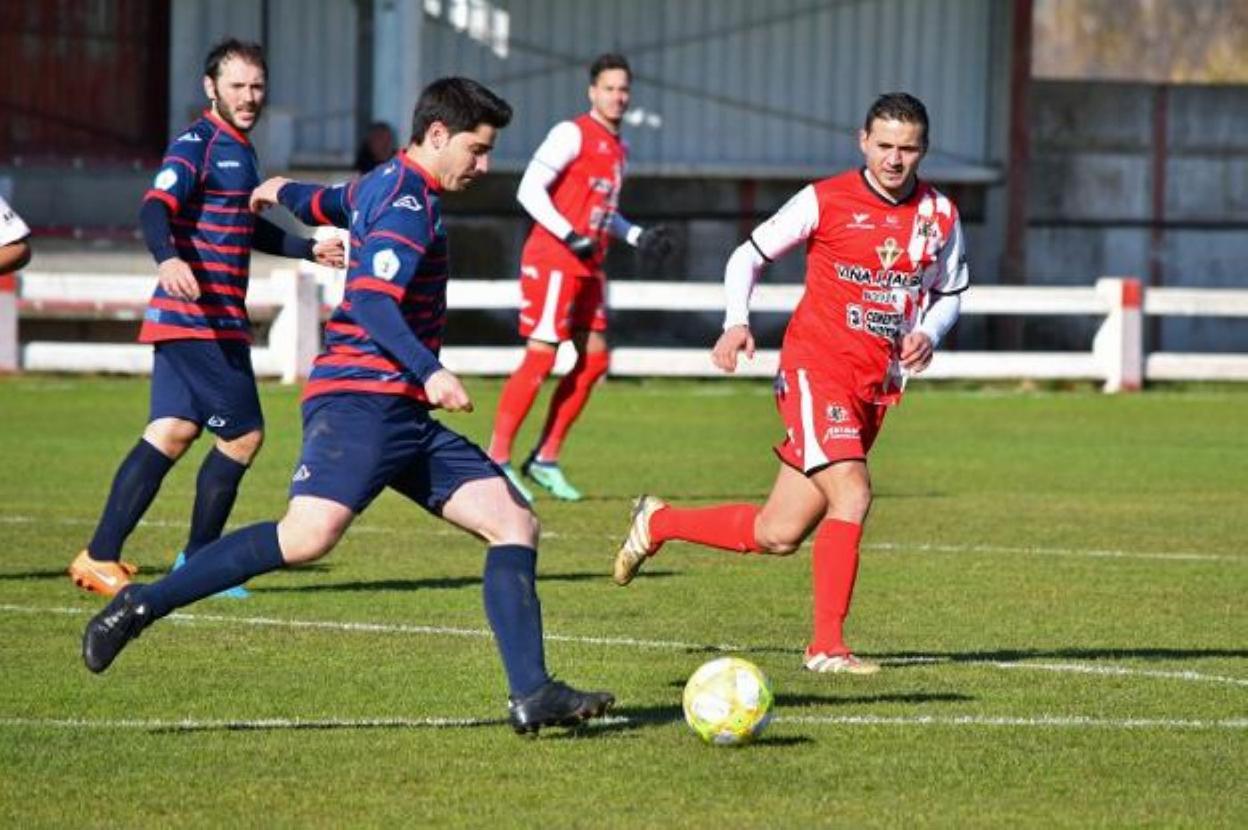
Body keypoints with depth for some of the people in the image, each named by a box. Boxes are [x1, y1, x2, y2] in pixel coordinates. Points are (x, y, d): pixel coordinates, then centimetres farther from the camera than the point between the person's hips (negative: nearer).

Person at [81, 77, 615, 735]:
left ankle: (532, 695, -7)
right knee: (308, 535, -28)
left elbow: (328, 204, 45)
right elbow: (370, 301, -22)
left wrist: (284, 194, 67)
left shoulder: (384, 186, 22)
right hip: (361, 400, -11)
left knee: (515, 524, -1)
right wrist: (429, 372, -33)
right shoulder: (410, 204, -9)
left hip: (403, 418, 11)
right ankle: (140, 606, -16)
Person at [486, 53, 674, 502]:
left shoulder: (619, 149, 18)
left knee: (595, 359, 6)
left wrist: (637, 236, 12)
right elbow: (529, 190, -16)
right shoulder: (573, 135, -9)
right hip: (553, 260, -9)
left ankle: (545, 459, 13)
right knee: (540, 357, -11)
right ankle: (497, 460, -7)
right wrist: (571, 237, -22)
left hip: (588, 265, 9)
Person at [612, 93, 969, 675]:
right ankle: (827, 647, -10)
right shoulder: (825, 200, -7)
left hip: (878, 384, 5)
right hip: (815, 367, -5)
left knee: (777, 536, 4)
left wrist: (928, 333, -2)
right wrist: (737, 323, -14)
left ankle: (657, 522, 27)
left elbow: (949, 291, 20)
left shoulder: (940, 215, 6)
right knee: (851, 493, -24)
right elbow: (749, 255, 2)